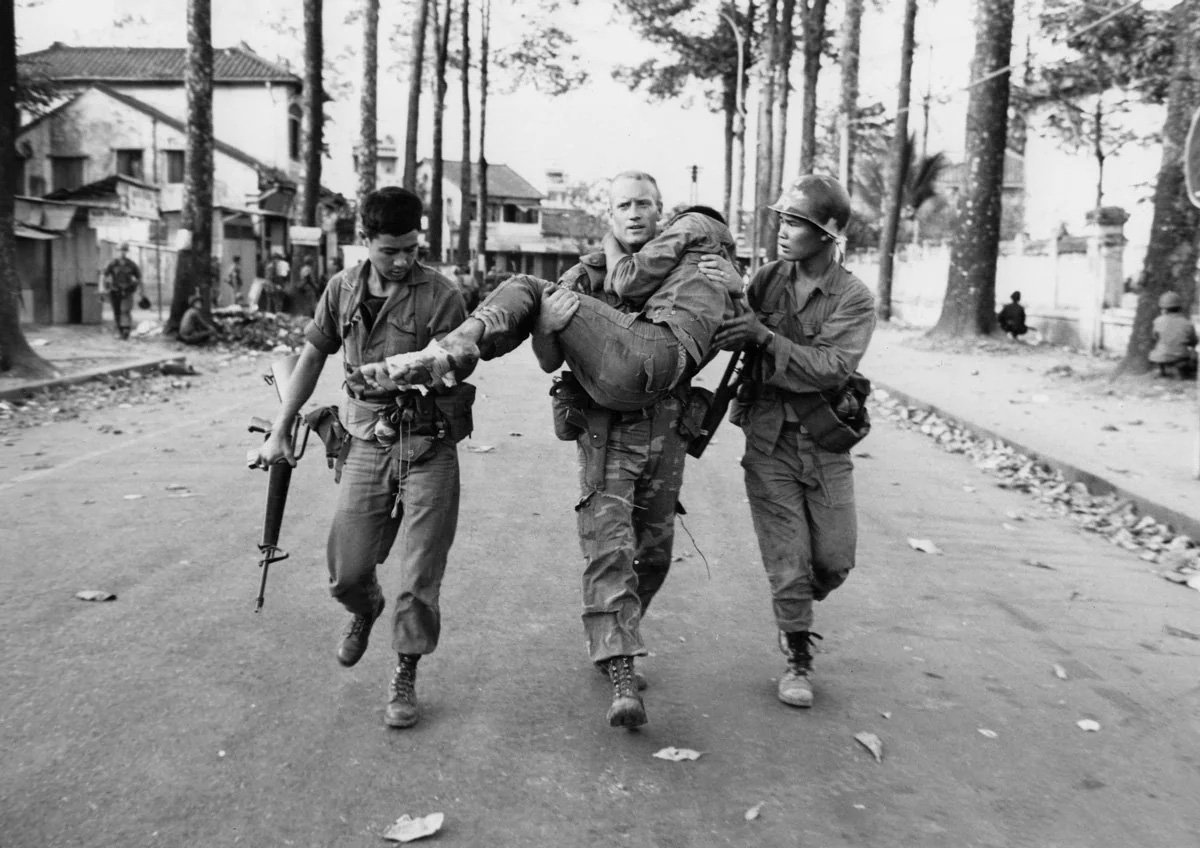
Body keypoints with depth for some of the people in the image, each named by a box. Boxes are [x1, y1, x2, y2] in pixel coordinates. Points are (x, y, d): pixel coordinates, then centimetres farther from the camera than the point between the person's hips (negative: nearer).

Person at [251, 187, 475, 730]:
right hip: (366, 445, 4)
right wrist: (280, 431, 11)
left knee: (419, 579, 0)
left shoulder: (441, 297, -8)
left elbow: (457, 383, -8)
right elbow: (312, 357, 13)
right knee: (346, 571, 8)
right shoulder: (342, 289, 5)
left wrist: (420, 373, -26)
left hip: (428, 446, -3)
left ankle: (405, 679, 21)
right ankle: (364, 613, 44)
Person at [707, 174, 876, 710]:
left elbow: (830, 367, -20)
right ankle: (798, 658, 20)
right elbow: (727, 338, 7)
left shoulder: (854, 299, -7)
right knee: (787, 559, 1)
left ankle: (796, 608, 40)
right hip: (768, 439, 0)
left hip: (824, 443, 0)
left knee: (835, 560, 7)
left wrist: (766, 337, -28)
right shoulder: (768, 279, 1)